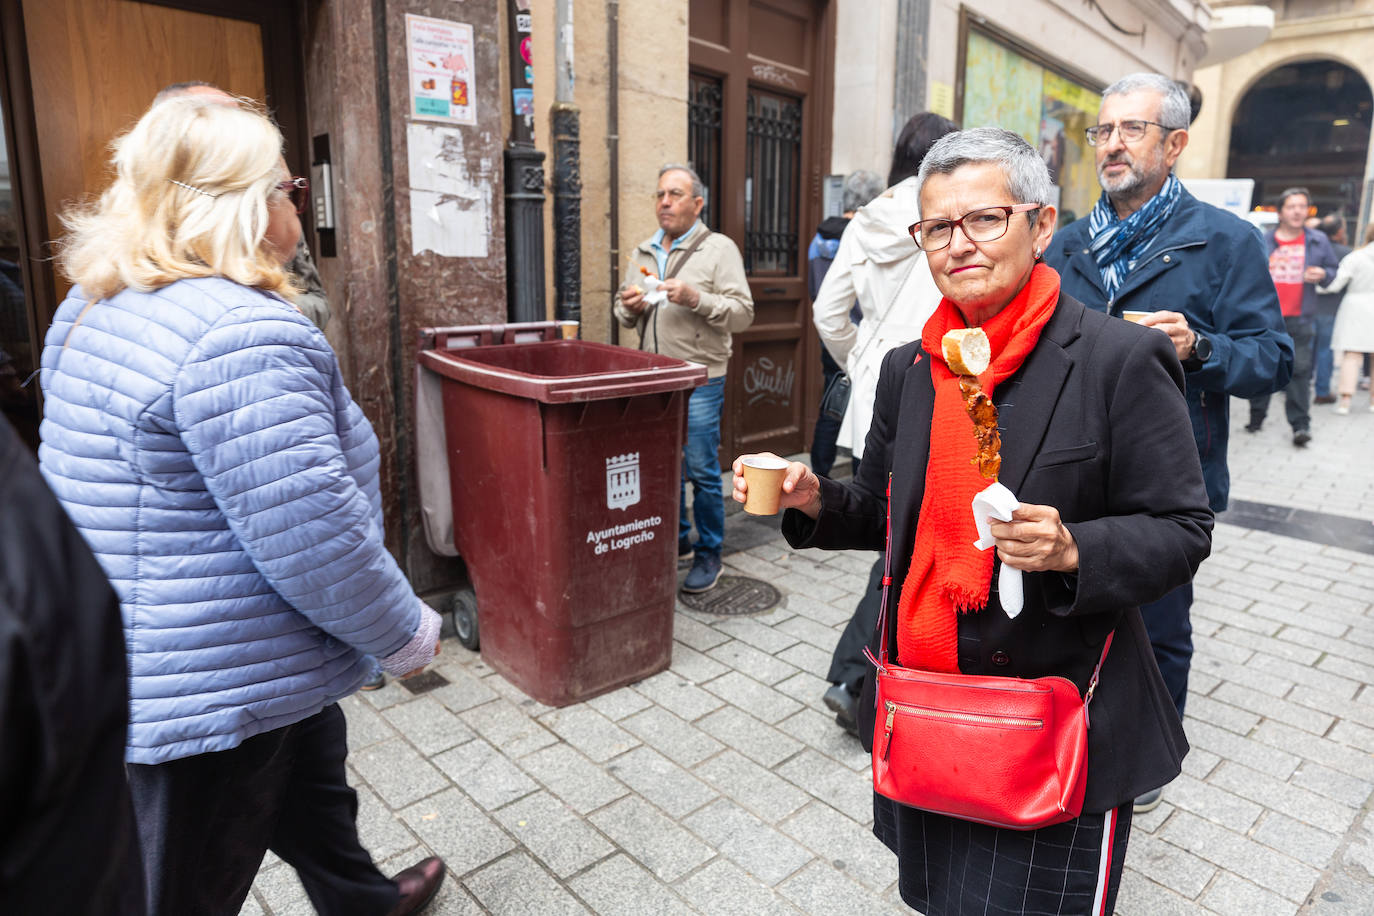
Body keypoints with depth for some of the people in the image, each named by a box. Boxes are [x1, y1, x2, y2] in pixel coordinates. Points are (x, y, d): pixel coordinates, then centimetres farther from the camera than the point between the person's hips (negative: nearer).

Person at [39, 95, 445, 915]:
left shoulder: (93, 310, 6)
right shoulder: (244, 335, -27)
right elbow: (316, 542, -28)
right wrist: (408, 634, -12)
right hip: (223, 691, -10)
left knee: (313, 793, 28)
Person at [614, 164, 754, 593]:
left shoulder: (719, 249, -3)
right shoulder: (643, 253, 15)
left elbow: (742, 314, -10)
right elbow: (623, 311, 21)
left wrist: (694, 298, -22)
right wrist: (629, 306, -2)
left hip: (700, 380, -6)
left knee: (702, 472, -1)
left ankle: (709, 554, 14)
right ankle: (678, 542, 30)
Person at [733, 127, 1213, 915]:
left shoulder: (1122, 360, -13)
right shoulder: (909, 369, 4)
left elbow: (1182, 530, -10)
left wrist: (1072, 551, -29)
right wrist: (813, 501, -7)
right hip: (922, 706, 5)